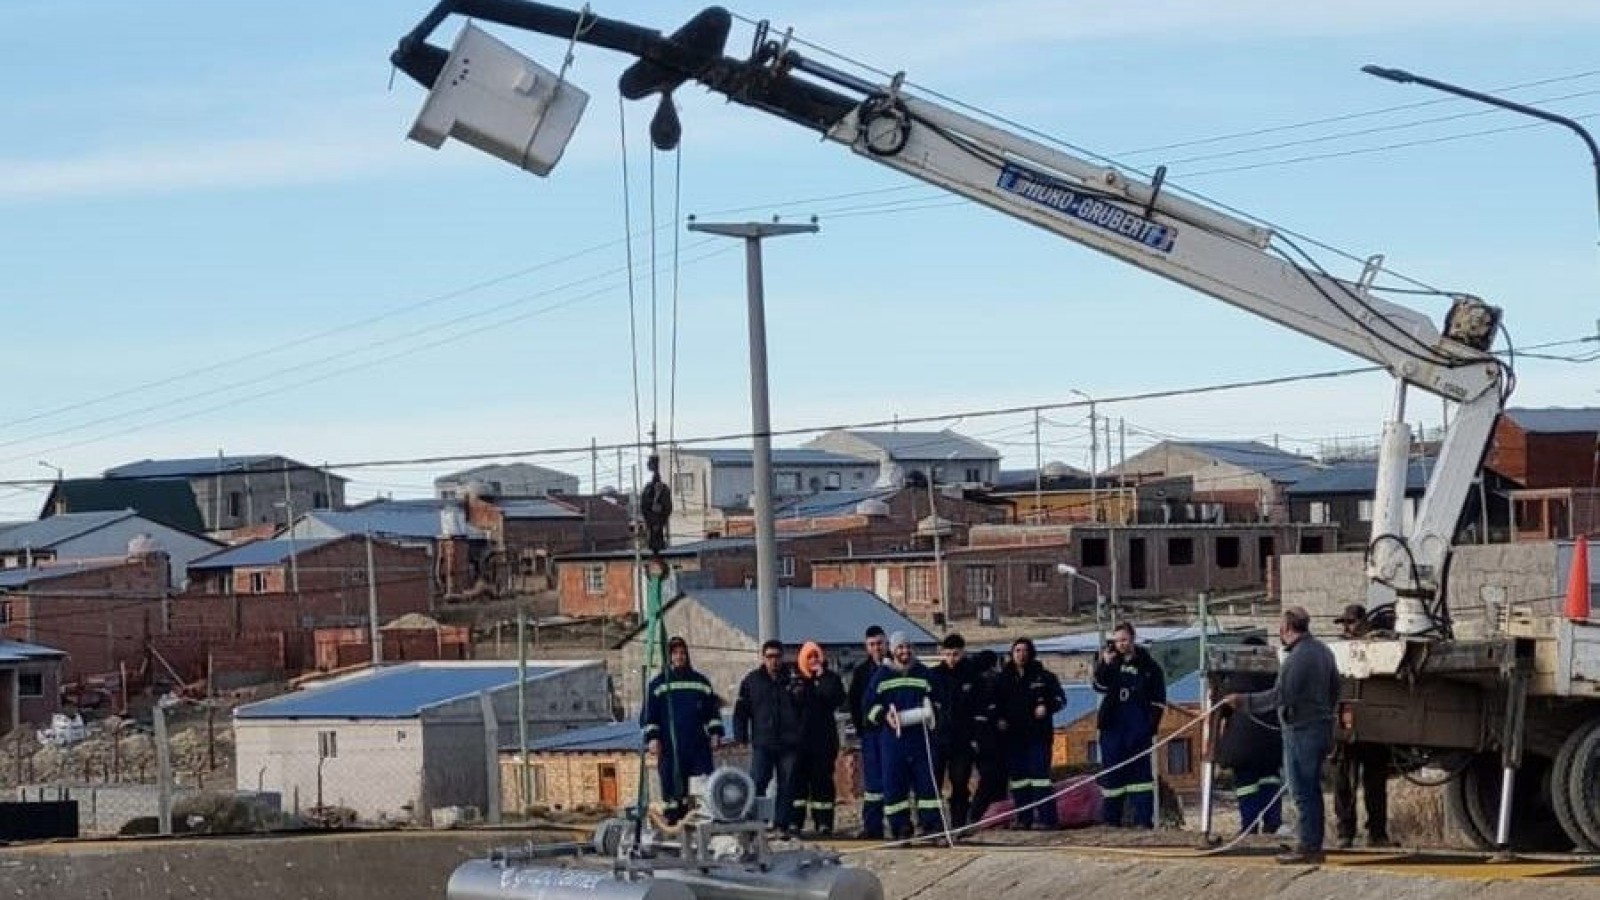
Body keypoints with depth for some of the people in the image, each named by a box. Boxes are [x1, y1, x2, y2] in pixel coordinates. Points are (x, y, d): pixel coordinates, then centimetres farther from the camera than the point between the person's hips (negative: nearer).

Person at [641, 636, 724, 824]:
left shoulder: (701, 682, 15)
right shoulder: (658, 684, 8)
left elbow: (713, 710, 19)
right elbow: (648, 715, 5)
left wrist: (715, 732, 7)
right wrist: (652, 737, -6)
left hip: (699, 746, 2)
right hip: (669, 748, -2)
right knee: (672, 784, -5)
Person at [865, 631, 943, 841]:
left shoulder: (924, 674, 10)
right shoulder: (882, 676, 7)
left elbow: (937, 699, 16)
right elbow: (870, 705, 8)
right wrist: (885, 716, -10)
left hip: (921, 735, 1)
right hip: (893, 738, -1)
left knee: (926, 779, -3)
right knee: (894, 782, -2)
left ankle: (930, 823, 1)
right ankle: (900, 826, 4)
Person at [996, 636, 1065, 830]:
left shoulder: (1043, 676, 3)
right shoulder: (1004, 678, 13)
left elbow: (1060, 699, 4)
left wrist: (1046, 707, -14)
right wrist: (1000, 719, 3)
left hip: (1038, 734, -4)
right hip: (1013, 734, 4)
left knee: (1039, 773, -10)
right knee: (1017, 776, 4)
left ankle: (1046, 818, -11)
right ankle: (1023, 817, 10)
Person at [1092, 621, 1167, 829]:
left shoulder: (1148, 666, 2)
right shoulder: (1110, 661, 10)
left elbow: (1159, 701, 2)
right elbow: (1099, 687, -4)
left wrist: (1152, 725, -7)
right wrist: (1105, 664, -16)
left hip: (1139, 727, -3)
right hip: (1113, 725, 3)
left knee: (1140, 771, -4)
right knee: (1111, 772, 3)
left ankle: (1143, 820, -6)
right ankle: (1111, 819, 7)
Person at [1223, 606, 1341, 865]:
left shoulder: (1298, 656, -19)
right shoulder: (1323, 650, 12)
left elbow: (1281, 695, -23)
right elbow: (1335, 689, 20)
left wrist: (1244, 701, -17)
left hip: (1301, 730, -10)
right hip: (1322, 726, 10)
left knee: (1302, 791, -5)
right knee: (1312, 789, 14)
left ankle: (1308, 847, -4)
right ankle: (1313, 845, 19)